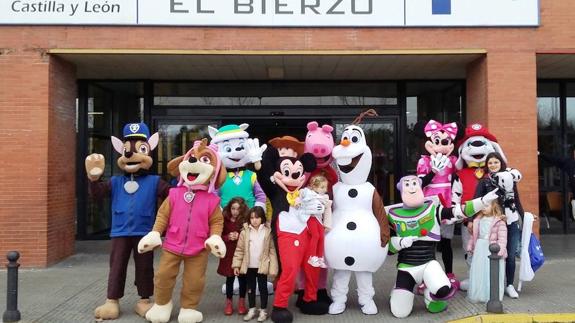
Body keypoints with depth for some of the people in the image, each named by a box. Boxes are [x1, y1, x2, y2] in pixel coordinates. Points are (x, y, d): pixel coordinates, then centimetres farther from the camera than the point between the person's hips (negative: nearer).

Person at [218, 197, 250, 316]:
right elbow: (219, 236, -1)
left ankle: (241, 302, 21)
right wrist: (228, 237, -18)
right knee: (229, 278, 9)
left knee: (242, 278, 6)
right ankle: (228, 303, 22)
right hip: (228, 254, 0)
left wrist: (239, 237, -21)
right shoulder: (225, 220, -3)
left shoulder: (246, 220, -5)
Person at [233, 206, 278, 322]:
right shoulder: (245, 232, -3)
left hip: (262, 266, -2)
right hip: (249, 266, 2)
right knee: (250, 288, 14)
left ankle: (263, 310, 20)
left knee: (263, 288, 8)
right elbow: (239, 249, 1)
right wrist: (236, 265, -3)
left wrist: (273, 267, -9)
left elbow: (272, 250, -6)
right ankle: (252, 310, 27)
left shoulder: (267, 231, -8)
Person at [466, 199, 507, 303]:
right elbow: (474, 235, 17)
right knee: (478, 272, 11)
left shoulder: (499, 221, -8)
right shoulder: (478, 220, 10)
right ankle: (476, 295, 22)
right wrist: (470, 246, 15)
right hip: (480, 249, 6)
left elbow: (502, 237, -12)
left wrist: (500, 250, -18)